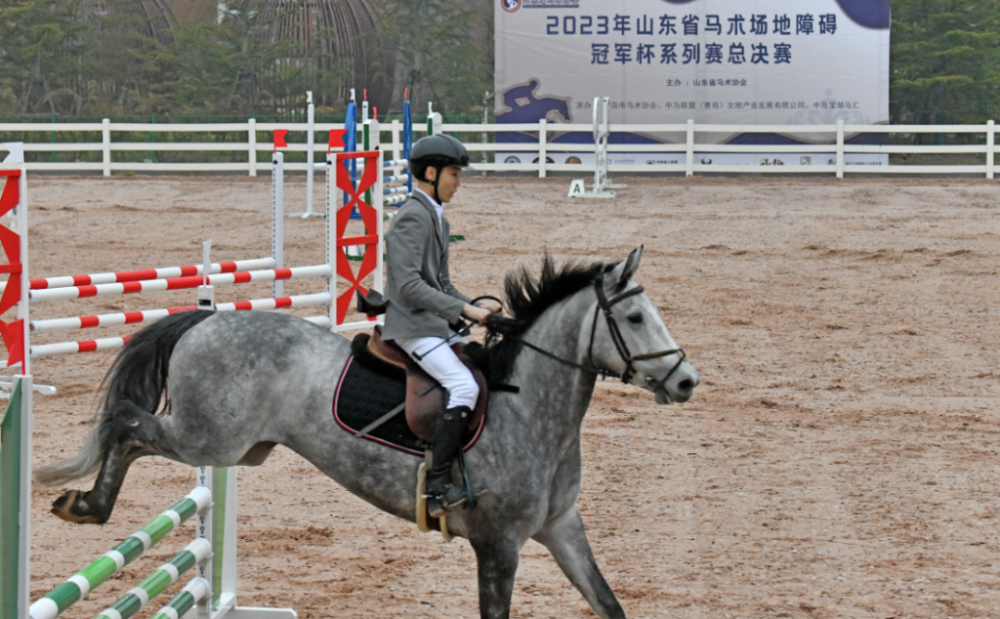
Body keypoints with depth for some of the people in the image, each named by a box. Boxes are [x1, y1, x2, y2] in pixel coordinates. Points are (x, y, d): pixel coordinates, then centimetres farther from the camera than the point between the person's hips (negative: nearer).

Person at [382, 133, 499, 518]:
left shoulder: (437, 219, 19)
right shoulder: (413, 218, -12)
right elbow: (409, 285, -22)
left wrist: (475, 307, 5)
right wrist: (465, 309, -22)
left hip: (438, 326, 10)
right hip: (412, 327, -10)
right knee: (464, 386, -26)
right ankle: (438, 487, -30)